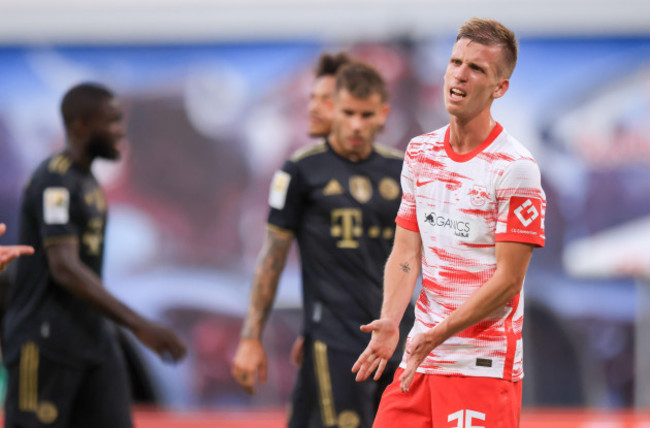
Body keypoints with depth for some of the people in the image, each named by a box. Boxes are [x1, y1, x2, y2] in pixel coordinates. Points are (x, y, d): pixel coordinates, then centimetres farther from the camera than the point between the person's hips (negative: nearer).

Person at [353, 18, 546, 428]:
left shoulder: (515, 167, -10)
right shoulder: (420, 152, 11)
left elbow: (508, 280, -13)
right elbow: (406, 253, 8)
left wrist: (438, 335, -18)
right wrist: (390, 322, -10)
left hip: (484, 364, -6)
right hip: (420, 355, 6)